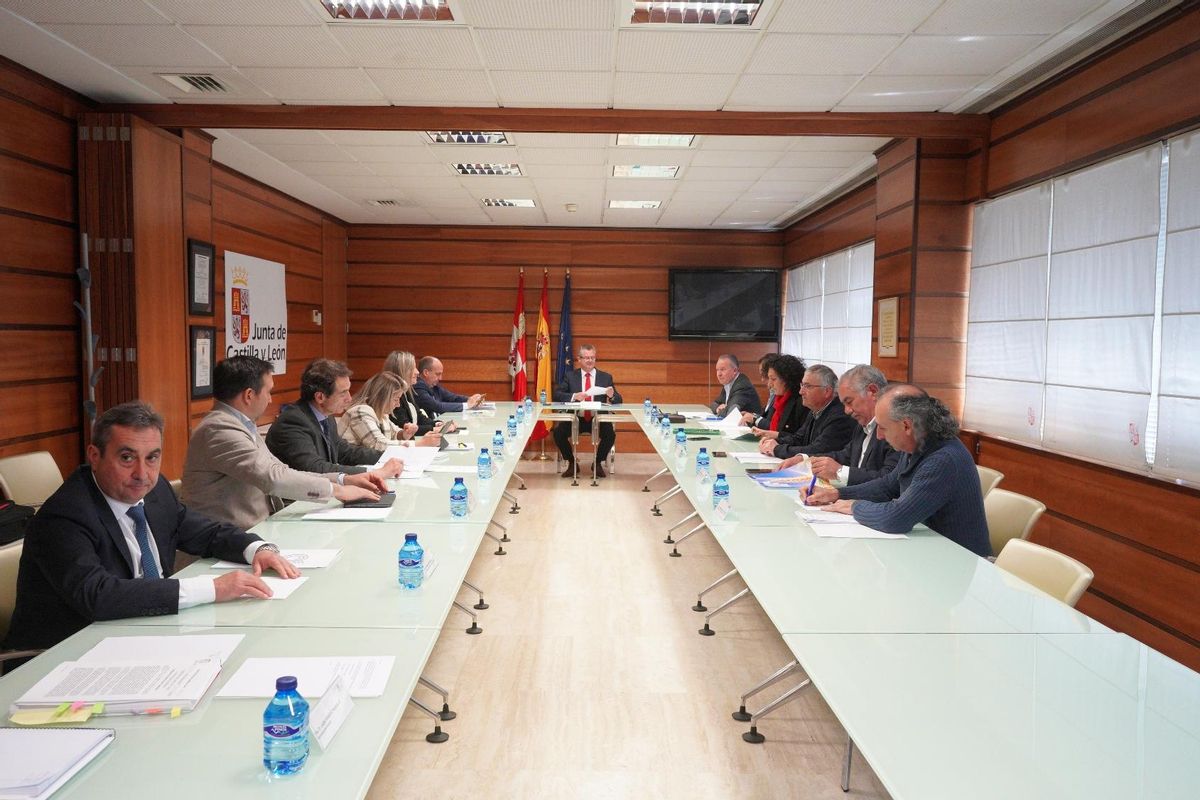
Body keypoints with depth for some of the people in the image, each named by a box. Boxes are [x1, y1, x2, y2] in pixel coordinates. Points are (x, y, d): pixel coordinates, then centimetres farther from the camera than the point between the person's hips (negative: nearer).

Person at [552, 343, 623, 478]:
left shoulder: (606, 377, 7)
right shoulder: (570, 376, 5)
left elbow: (618, 401, 3)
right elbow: (557, 395, -5)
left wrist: (612, 395, -21)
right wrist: (574, 396, -23)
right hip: (575, 419, 0)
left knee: (611, 434, -28)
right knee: (558, 432, -25)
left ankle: (598, 463, 1)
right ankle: (571, 463, 0)